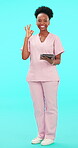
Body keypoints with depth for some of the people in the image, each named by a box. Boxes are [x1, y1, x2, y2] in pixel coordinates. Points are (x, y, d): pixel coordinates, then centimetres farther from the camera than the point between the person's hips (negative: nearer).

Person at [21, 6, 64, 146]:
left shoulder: (54, 38, 4)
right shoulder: (31, 39, 12)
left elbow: (58, 60, 2)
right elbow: (24, 56, 0)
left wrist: (52, 61, -21)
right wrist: (26, 37, -1)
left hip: (49, 76, -3)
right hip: (34, 76, 3)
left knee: (50, 106, 0)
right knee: (38, 106, 9)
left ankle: (50, 136, 11)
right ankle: (41, 134, 21)